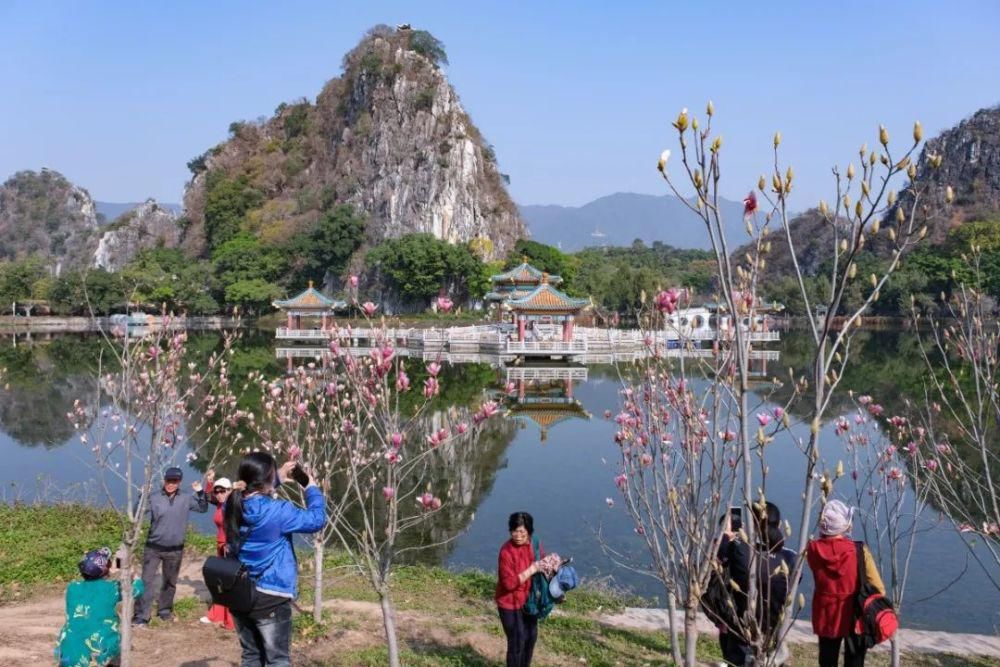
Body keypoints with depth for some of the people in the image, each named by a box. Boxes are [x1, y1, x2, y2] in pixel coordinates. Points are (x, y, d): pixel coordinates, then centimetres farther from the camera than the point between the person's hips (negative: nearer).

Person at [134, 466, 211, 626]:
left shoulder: (186, 499, -1)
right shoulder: (154, 497, -10)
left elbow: (203, 508, 8)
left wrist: (200, 492, -7)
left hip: (175, 550, 3)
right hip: (153, 548, -3)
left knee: (170, 582, 16)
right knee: (146, 581, -5)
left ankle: (165, 610, 33)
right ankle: (141, 616, -1)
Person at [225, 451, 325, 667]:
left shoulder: (233, 506, -3)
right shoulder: (277, 512, -22)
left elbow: (252, 492, 21)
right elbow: (316, 520, -10)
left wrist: (278, 479, 16)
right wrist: (312, 489, 4)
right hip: (270, 598, -6)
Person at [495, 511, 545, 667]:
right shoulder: (506, 551, -26)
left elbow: (540, 562, 13)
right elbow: (509, 583, -28)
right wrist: (532, 570, -29)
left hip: (529, 600, 7)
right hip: (510, 604, -7)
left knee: (531, 637, 20)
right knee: (517, 642, 2)